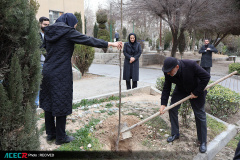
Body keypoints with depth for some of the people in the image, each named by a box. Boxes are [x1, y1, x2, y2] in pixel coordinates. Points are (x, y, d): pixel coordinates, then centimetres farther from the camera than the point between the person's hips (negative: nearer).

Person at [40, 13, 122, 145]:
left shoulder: (48, 31, 10)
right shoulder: (68, 32, -9)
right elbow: (89, 40, -13)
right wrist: (110, 44, -10)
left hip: (48, 71, 8)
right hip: (61, 74, -7)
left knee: (49, 102, 15)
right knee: (61, 104, 2)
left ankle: (50, 133, 28)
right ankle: (60, 137, 14)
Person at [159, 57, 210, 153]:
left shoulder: (191, 65, -37)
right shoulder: (168, 73, -23)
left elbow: (206, 77, -27)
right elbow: (166, 88, -14)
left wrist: (196, 92, -23)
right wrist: (163, 104, -21)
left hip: (196, 90, -4)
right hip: (180, 89, 4)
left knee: (200, 114, -2)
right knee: (172, 109, -2)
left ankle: (203, 142, 13)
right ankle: (175, 134, 18)